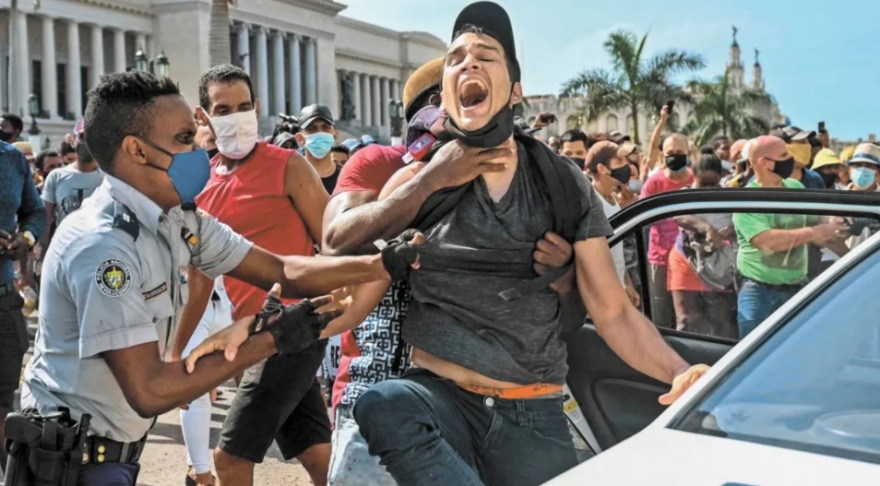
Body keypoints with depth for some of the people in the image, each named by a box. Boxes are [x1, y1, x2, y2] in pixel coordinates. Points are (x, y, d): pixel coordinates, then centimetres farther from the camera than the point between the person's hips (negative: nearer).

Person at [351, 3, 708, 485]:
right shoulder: (417, 181, 0)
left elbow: (613, 312, 0)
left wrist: (680, 373, -17)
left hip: (533, 414, 2)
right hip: (440, 395, -1)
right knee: (384, 404, -32)